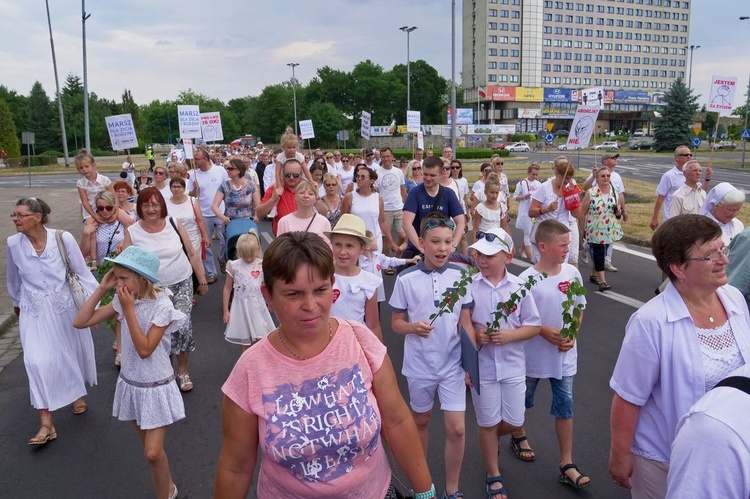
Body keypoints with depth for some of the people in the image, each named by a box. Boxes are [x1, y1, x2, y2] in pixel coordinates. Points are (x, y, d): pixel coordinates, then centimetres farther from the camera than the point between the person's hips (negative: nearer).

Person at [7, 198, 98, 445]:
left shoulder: (63, 239, -14)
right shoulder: (13, 243, -7)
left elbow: (82, 272, -7)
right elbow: (13, 278, 11)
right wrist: (16, 303, 23)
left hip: (65, 306, -1)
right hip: (34, 311, 1)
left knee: (70, 354, 15)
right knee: (36, 360, -10)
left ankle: (76, 393, 45)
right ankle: (46, 424, -2)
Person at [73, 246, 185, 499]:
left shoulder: (161, 306, -22)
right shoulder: (122, 301, -5)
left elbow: (145, 349, -25)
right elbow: (80, 322, -5)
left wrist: (129, 310, -27)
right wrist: (102, 288, -12)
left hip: (156, 387, -6)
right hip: (131, 383, 6)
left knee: (153, 452, -5)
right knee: (150, 448, 18)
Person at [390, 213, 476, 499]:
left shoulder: (460, 277, -6)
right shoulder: (406, 279, -10)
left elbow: (466, 323, 0)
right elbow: (396, 323, -3)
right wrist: (414, 327, -24)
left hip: (453, 363, 1)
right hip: (419, 364, 0)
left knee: (456, 429, -1)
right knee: (420, 421, 18)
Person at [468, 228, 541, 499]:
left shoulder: (519, 286, -7)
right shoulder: (469, 286, -10)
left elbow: (534, 326, -1)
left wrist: (509, 335, -18)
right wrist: (474, 334, -19)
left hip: (513, 365, 2)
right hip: (482, 366, -1)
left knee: (514, 422, 11)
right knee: (487, 423, 11)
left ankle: (490, 440, 46)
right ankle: (493, 476, 32)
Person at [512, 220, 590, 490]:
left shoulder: (572, 272, -6)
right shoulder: (527, 279, -18)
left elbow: (579, 308, 6)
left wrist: (572, 334, -9)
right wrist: (544, 331, -22)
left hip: (564, 354, 3)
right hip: (534, 354, -2)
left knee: (565, 406, 7)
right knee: (523, 401, 19)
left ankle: (567, 466, 18)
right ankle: (519, 437, 47)